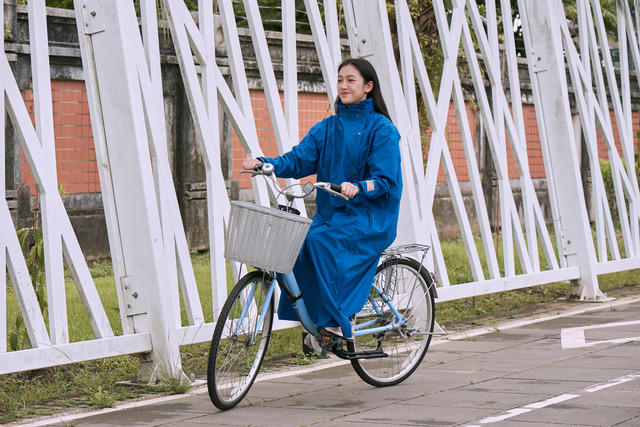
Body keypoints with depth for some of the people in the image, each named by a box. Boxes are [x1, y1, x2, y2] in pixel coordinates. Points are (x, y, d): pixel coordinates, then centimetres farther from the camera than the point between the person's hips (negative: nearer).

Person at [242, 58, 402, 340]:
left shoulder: (381, 129, -4)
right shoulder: (328, 127, 12)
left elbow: (385, 180, -13)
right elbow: (299, 159, 2)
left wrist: (358, 187, -33)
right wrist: (265, 164, -16)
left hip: (370, 216, -5)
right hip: (330, 212, 6)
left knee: (320, 242, -30)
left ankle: (337, 321, -19)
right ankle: (312, 320, -9)